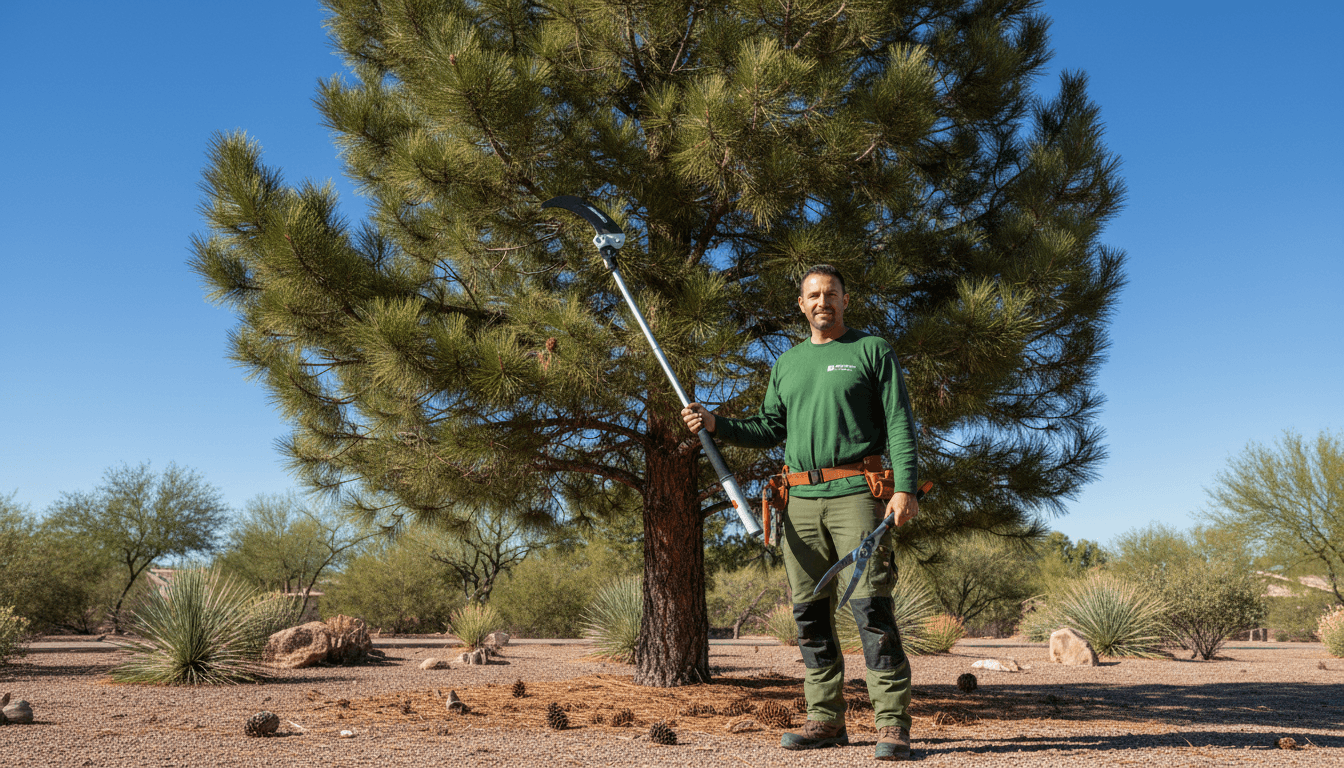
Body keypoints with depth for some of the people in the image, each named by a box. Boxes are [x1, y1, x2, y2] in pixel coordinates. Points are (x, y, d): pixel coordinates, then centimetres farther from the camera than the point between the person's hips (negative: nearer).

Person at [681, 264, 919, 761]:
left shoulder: (872, 350, 6)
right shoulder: (787, 363, 20)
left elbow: (899, 422, -1)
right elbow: (770, 430, 19)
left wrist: (905, 487, -13)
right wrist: (715, 424, 5)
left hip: (857, 495, -5)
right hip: (801, 500, 5)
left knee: (871, 606, -10)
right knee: (810, 613, 5)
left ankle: (892, 725, -5)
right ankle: (826, 719, 14)